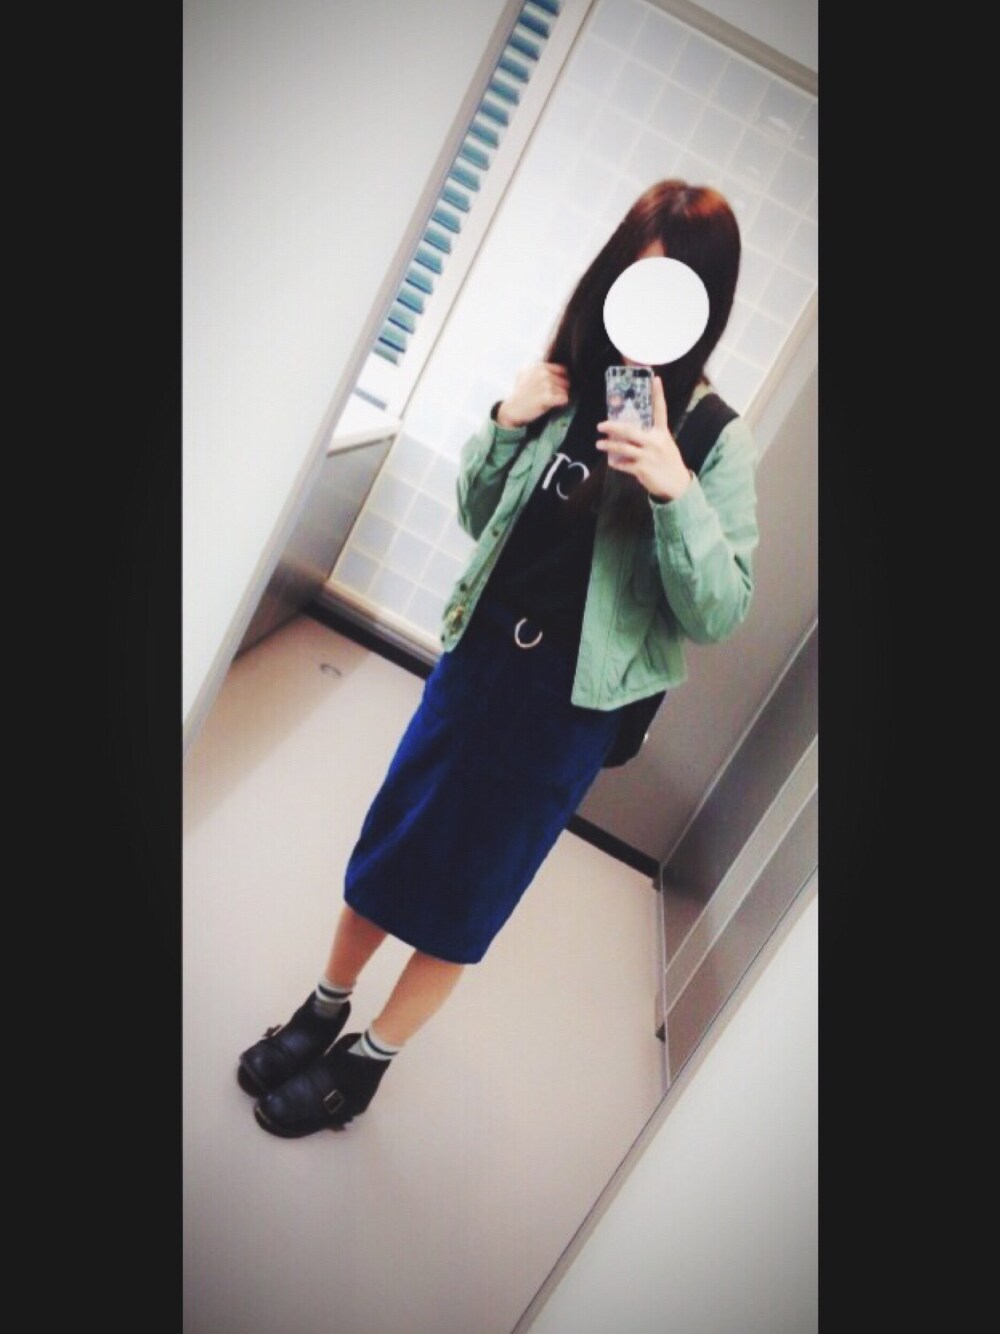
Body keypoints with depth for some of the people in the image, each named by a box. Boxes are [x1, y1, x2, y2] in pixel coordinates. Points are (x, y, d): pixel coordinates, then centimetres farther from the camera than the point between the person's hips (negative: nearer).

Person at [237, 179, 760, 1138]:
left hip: (573, 699, -3)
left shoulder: (714, 441, -11)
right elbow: (480, 518, 9)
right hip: (480, 653, 4)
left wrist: (675, 490, -29)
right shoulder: (568, 381, -1)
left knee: (464, 893, 11)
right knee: (390, 844, 16)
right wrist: (503, 429, -9)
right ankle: (322, 1011, 41)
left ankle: (368, 1059, 34)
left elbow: (719, 613, -15)